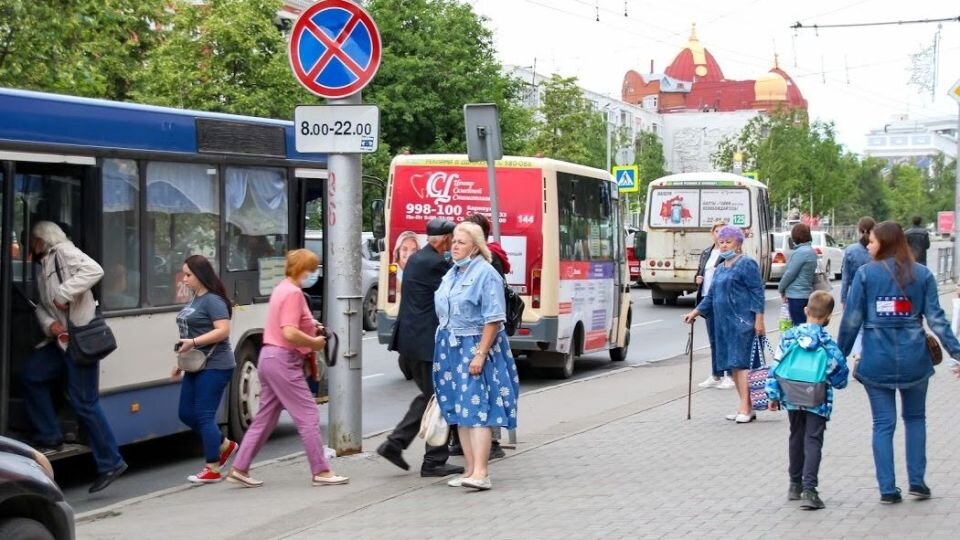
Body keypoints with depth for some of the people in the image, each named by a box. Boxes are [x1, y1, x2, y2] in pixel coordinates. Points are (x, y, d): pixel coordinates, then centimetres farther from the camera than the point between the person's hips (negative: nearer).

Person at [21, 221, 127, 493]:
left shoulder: (63, 251, -6)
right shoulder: (45, 266, 21)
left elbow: (94, 270, -24)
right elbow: (42, 306, 16)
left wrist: (64, 294, -23)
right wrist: (50, 324, -5)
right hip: (62, 338, 10)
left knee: (83, 402, -8)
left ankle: (110, 463, -3)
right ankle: (50, 436, 16)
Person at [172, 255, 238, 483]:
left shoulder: (213, 300, -14)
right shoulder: (195, 299, 14)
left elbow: (223, 331, -22)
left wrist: (193, 342, -27)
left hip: (214, 367, -10)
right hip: (196, 366, 10)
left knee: (204, 415, -6)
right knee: (187, 414, 11)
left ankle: (212, 469, 4)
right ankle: (224, 445, 28)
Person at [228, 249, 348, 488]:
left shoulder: (281, 289, 15)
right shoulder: (293, 293, -16)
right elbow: (290, 333, -25)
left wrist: (311, 326, 13)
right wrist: (315, 342, -11)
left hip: (269, 358, 10)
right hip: (284, 360, -10)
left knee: (265, 417, 13)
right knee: (308, 416, -4)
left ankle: (239, 469, 14)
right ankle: (321, 472, 0)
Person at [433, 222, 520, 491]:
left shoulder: (485, 274, -11)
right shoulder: (451, 274, 14)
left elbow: (493, 319, -16)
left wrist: (480, 354, -21)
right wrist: (444, 347, 13)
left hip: (476, 347, -8)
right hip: (451, 347, 8)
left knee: (476, 409, -13)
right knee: (460, 412, 8)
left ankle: (480, 473, -17)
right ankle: (470, 470, 13)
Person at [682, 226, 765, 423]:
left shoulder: (747, 264, -5)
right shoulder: (720, 268, 19)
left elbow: (757, 292, -10)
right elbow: (712, 296, 25)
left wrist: (759, 319, -16)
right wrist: (695, 312, 17)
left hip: (742, 322, -8)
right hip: (723, 323, 8)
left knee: (741, 362, -13)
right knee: (732, 364, 7)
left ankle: (746, 408, -15)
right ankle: (745, 407, 13)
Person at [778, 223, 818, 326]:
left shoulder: (800, 252, -17)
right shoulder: (811, 250, 13)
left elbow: (790, 274, -15)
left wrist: (781, 289, 1)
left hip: (796, 295, -9)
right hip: (805, 293, 9)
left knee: (799, 325, -7)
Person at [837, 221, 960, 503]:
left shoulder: (865, 274, -3)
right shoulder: (922, 274, 1)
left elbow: (851, 320, -3)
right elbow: (936, 319, -4)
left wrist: (840, 355, 5)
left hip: (876, 362, -1)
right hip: (914, 360, 1)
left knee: (883, 424, 6)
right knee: (915, 418, 18)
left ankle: (887, 489, 5)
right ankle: (917, 482, 15)